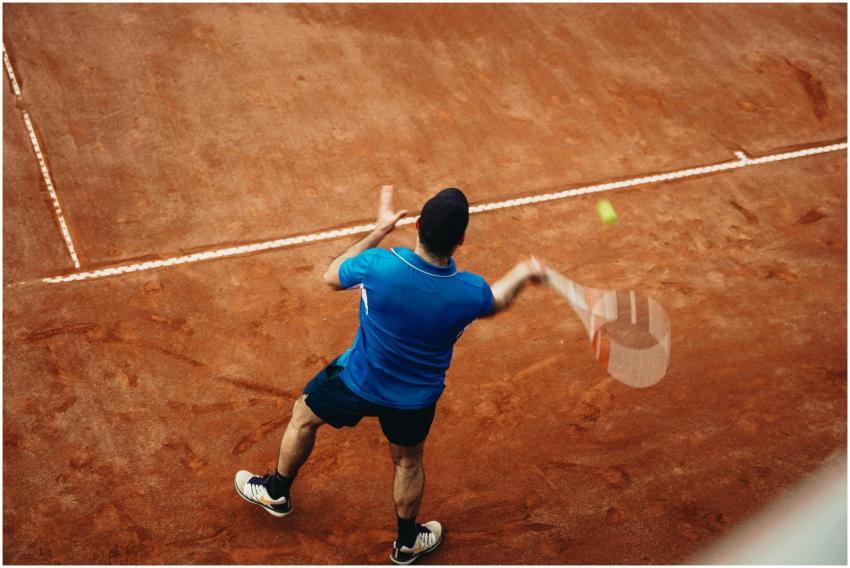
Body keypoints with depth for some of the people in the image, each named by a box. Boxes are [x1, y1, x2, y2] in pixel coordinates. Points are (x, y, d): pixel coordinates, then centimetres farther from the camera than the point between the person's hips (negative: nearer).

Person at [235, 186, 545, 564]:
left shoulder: (378, 265, -33)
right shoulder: (469, 292, -28)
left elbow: (332, 277, -9)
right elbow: (495, 302, -1)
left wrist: (378, 231, -3)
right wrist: (523, 272, 15)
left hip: (357, 381, -1)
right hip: (416, 399, 1)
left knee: (303, 417, 30)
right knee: (408, 462, 29)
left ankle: (276, 492, 54)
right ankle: (407, 543, 52)